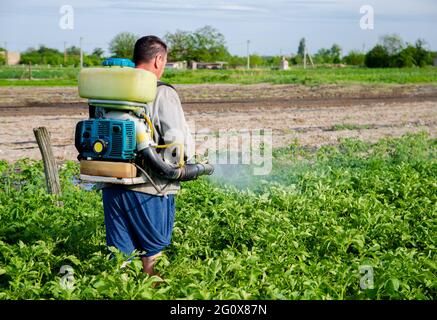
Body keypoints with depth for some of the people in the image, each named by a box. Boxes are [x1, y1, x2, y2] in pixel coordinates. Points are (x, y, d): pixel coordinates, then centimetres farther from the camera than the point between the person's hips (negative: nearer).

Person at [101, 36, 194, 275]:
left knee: (119, 253, 14)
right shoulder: (162, 93, -11)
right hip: (148, 188, -5)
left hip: (112, 184, 5)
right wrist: (179, 165, 5)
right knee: (153, 251, 13)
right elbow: (179, 141, -16)